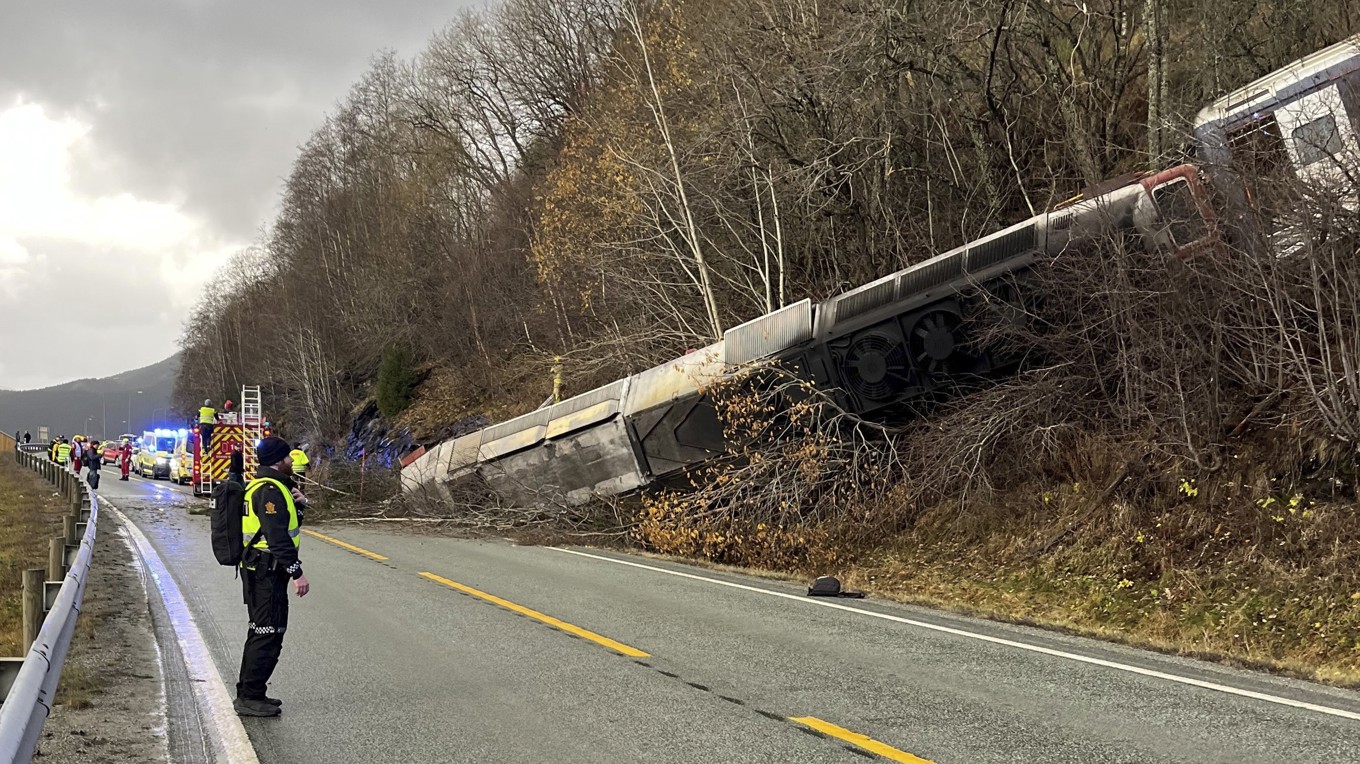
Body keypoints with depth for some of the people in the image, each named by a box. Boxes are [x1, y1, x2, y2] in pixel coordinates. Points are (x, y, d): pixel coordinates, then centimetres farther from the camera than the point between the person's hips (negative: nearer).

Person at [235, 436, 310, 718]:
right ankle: (250, 698, -4)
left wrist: (297, 505, 6)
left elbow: (287, 525, 23)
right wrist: (297, 573, -25)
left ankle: (248, 693, 25)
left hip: (261, 570, 11)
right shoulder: (270, 490, -17)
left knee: (263, 633, 17)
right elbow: (278, 536, -24)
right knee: (268, 634, -8)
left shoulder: (269, 487, 17)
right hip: (266, 571, -11)